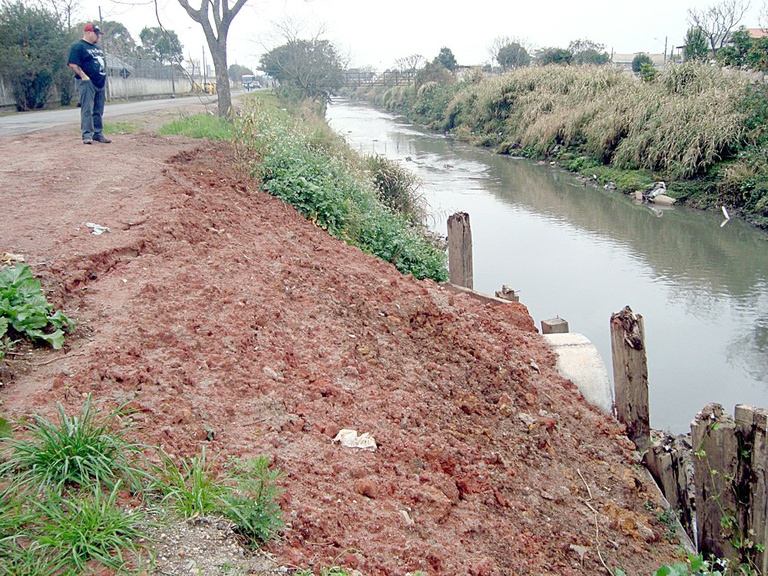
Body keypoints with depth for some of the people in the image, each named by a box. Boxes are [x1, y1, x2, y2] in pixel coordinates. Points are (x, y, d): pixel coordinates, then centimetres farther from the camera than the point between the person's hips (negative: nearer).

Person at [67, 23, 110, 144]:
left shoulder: (97, 47, 20)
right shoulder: (78, 46, -7)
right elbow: (73, 64, -15)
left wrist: (104, 78, 16)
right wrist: (84, 76, -21)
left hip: (101, 83, 8)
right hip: (87, 83, -8)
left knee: (98, 111, 10)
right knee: (87, 109, -11)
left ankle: (98, 133, 16)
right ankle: (87, 135, -12)